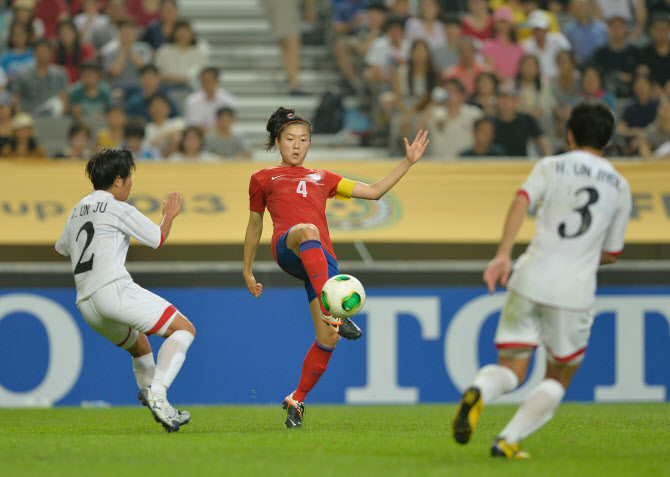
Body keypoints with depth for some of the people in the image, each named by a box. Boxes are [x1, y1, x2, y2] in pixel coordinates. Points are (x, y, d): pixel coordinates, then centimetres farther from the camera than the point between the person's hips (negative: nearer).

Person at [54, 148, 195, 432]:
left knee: (140, 347, 28)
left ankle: (160, 409, 22)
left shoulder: (78, 210, 21)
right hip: (113, 289, -8)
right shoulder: (119, 209, -1)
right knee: (184, 329, -8)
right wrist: (169, 216, 26)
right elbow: (158, 239, 7)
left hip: (85, 303, 8)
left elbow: (62, 249, 36)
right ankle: (157, 392, -26)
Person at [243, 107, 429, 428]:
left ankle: (297, 401, 13)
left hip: (322, 258, 4)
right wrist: (247, 271, 30)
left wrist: (408, 162, 24)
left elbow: (374, 191, 31)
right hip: (287, 250, -4)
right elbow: (254, 225, 32)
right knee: (307, 231, -43)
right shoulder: (263, 179, 26)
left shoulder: (322, 178, 32)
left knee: (328, 339, -9)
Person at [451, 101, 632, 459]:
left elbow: (521, 202, -13)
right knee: (559, 378, 18)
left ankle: (478, 393, -26)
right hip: (574, 290, 0)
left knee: (512, 370, 8)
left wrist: (503, 254, -22)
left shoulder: (551, 167, 8)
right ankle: (508, 440, 2)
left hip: (530, 279, 0)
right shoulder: (620, 187, 12)